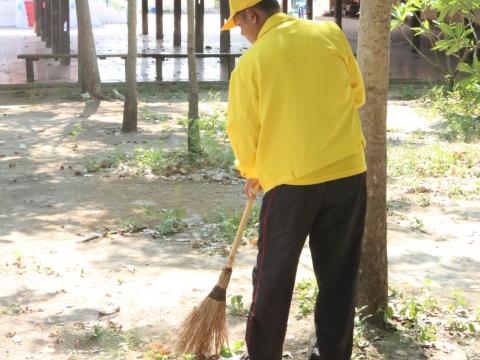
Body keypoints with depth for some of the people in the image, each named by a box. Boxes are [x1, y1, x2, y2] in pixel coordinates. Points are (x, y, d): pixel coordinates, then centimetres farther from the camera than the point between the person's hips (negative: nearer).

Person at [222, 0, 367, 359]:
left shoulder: (250, 64, -7)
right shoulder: (331, 33, 1)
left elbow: (243, 134, 2)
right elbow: (357, 94, 12)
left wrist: (252, 174, 20)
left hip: (291, 181, -3)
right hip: (349, 172, 3)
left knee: (273, 278, 12)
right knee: (339, 276, 12)